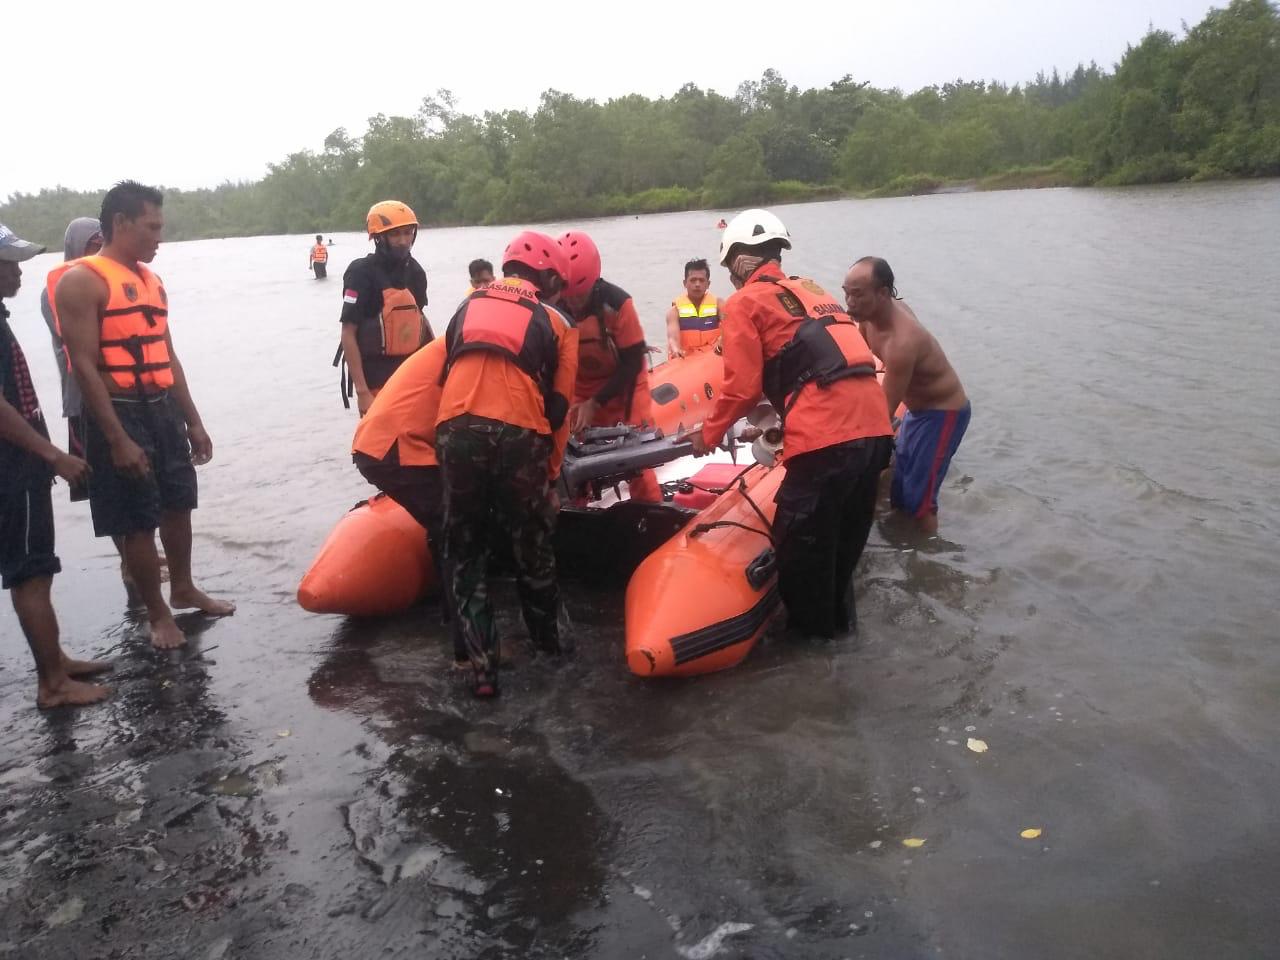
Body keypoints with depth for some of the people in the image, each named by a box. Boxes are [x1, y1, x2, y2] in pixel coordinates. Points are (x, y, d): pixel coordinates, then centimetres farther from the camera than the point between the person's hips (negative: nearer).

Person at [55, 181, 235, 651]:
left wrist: (193, 421, 15)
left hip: (163, 408, 8)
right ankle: (158, 614, 17)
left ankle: (184, 589, 36)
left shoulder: (149, 279, 12)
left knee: (177, 504, 18)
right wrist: (117, 440, -22)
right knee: (139, 521, 2)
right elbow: (84, 366, -18)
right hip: (122, 413, -8)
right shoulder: (81, 281, -13)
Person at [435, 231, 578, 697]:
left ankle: (482, 665, 11)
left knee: (465, 550, 13)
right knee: (533, 545, 17)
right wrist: (551, 469, 20)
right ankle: (550, 639, 36)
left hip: (456, 429, 2)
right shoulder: (554, 321, 16)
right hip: (519, 435, -1)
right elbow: (558, 405, 13)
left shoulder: (468, 306, 24)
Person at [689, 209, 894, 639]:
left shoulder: (746, 302, 4)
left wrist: (709, 433, 14)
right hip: (874, 423, 8)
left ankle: (812, 625, 23)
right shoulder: (813, 291, 26)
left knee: (800, 536, 9)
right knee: (846, 531, 22)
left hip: (826, 434, -8)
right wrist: (778, 423, 38)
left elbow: (742, 385, -2)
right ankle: (838, 616, 36)